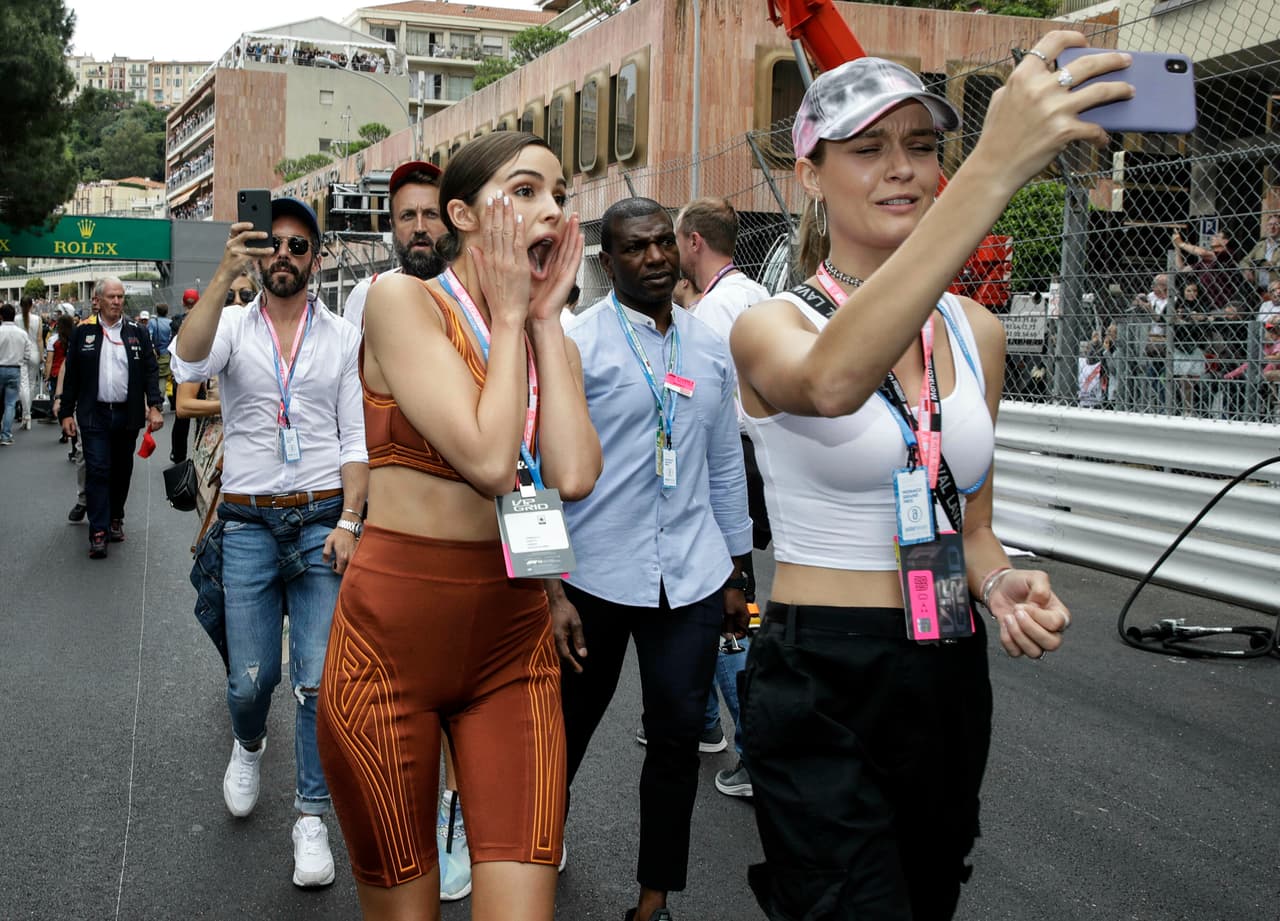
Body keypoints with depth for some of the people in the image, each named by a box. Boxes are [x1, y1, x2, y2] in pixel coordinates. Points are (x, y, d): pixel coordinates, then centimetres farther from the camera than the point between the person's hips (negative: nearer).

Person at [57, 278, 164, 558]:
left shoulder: (136, 333, 6)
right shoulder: (83, 332, 2)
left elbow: (150, 371, 4)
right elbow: (71, 375, 5)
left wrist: (154, 406, -8)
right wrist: (66, 412, 1)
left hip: (127, 414, 2)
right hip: (94, 415, -2)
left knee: (122, 471, 11)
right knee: (97, 471, -7)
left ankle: (115, 519, 28)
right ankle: (98, 532, -6)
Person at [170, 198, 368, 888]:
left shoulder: (343, 338, 5)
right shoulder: (232, 325, 4)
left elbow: (356, 439, 2)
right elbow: (187, 363, -20)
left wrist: (349, 523, -8)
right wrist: (223, 274, -28)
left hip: (322, 520, 0)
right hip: (249, 524, 0)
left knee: (319, 680, -2)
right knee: (250, 678, 5)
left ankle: (311, 817, 11)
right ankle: (248, 744, 40)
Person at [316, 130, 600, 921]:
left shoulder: (552, 339, 9)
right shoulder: (403, 300, -7)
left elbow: (574, 475, -11)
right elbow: (488, 459, -20)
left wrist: (546, 319, -4)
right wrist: (507, 316, -9)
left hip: (513, 639, 4)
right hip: (393, 638, -4)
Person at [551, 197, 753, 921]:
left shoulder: (712, 349, 8)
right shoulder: (574, 345, -7)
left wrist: (736, 575, 14)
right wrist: (551, 590, -12)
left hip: (692, 580, 4)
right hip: (595, 576, -3)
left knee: (679, 737, 7)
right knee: (568, 725, 12)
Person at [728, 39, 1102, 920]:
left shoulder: (975, 331, 7)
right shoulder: (770, 325, -10)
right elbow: (831, 382, -36)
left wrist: (1001, 583, -9)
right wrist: (994, 169, -42)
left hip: (951, 679, 6)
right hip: (821, 685, -6)